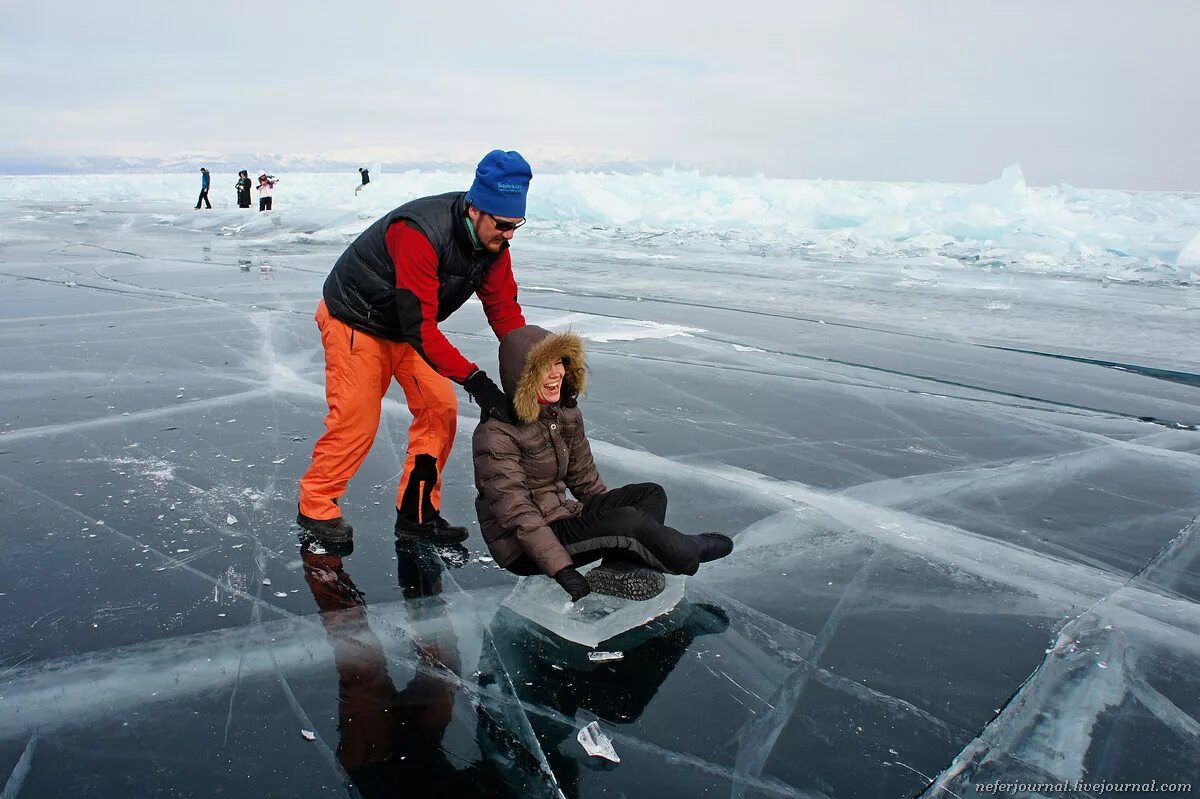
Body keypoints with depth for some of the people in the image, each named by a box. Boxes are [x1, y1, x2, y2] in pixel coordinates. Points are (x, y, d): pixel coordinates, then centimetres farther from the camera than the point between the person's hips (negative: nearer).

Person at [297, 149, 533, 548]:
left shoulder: (492, 241, -12)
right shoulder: (421, 233, -36)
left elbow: (505, 309, -9)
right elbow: (420, 325, -37)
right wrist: (473, 378, -40)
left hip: (409, 326, 8)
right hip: (355, 319, -7)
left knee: (440, 408, 0)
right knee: (356, 419, -7)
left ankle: (417, 511, 11)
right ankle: (315, 508, 15)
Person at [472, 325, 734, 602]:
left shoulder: (566, 413, 4)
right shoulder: (496, 434, -21)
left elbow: (584, 477, 15)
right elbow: (516, 512, -24)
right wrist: (562, 568, -28)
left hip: (562, 516, 9)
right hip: (522, 548, -9)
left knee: (651, 495, 0)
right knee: (627, 521, -26)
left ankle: (619, 569, -22)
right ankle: (688, 553, 3)